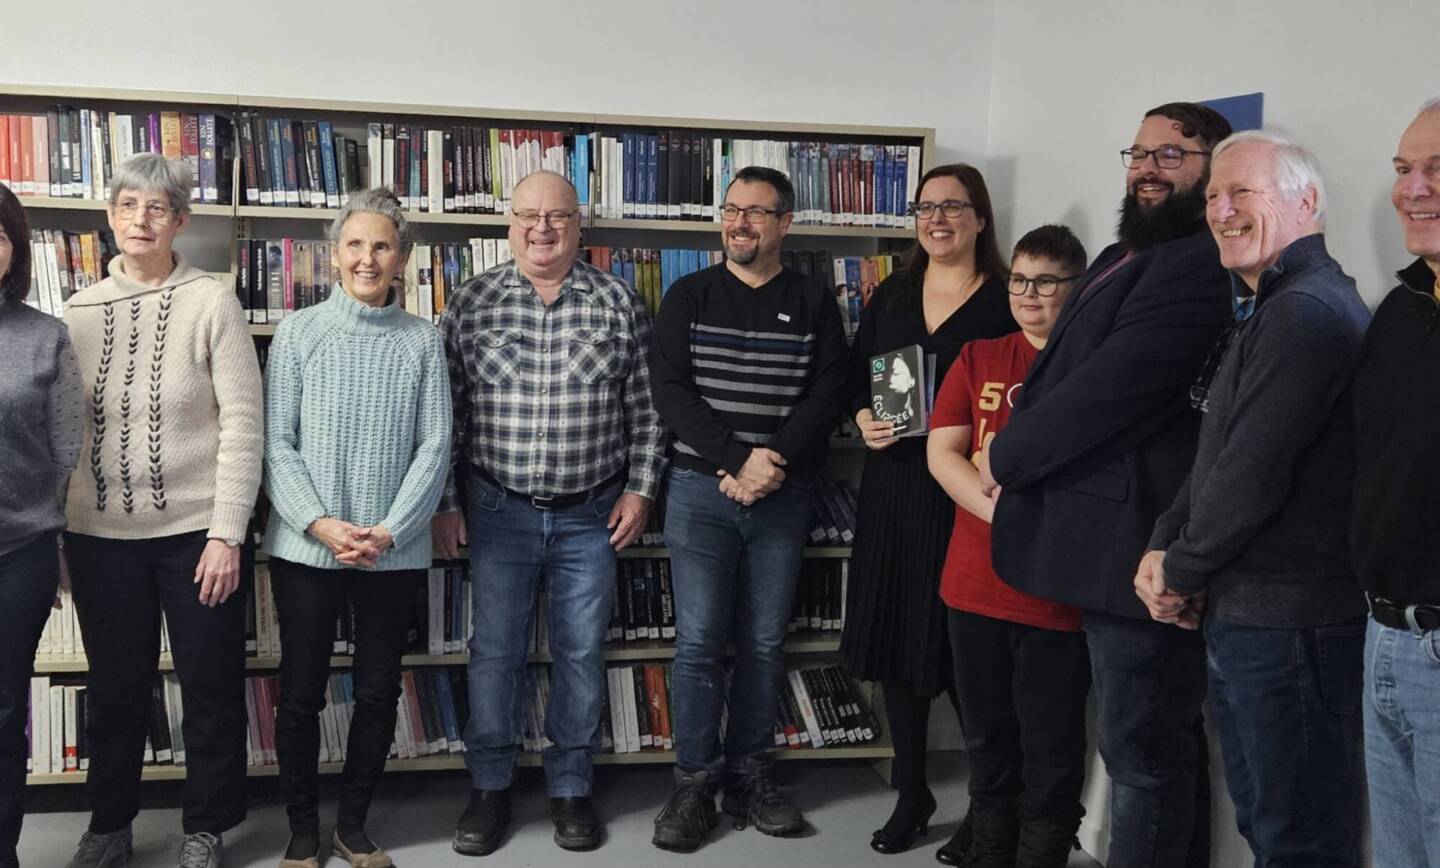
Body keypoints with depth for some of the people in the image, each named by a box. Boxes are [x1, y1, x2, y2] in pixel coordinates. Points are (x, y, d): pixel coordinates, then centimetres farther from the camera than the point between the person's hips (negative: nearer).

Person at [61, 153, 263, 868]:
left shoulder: (211, 302, -5)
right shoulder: (78, 312, 6)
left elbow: (242, 424, -9)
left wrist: (227, 534, -13)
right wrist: (53, 533, 4)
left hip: (194, 532, -3)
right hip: (99, 534, 3)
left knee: (211, 688, 7)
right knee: (114, 687, 15)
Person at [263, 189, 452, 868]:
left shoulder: (422, 341, 3)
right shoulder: (298, 333, 1)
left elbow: (435, 446, -1)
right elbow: (276, 443, -2)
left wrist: (389, 531, -12)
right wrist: (321, 524, -14)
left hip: (394, 552, 1)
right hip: (305, 548, -1)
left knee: (379, 692, 10)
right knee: (301, 693, 7)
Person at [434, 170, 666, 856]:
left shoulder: (619, 303, 0)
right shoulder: (472, 302, 0)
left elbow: (646, 408, 4)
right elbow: (444, 410, 3)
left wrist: (640, 489, -1)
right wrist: (443, 501, 1)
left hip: (591, 516, 0)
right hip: (499, 511, 0)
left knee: (582, 653, 8)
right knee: (495, 651, 8)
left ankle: (571, 787, 24)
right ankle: (490, 788, 25)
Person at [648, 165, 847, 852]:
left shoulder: (814, 304, 6)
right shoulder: (689, 296, 4)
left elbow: (824, 397, -1)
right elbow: (670, 391, -5)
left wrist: (773, 467, -15)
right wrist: (736, 461, -16)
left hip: (783, 496, 1)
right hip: (700, 491, -1)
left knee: (764, 644, 7)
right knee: (699, 641, -1)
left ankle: (749, 776, 20)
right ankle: (695, 784, 10)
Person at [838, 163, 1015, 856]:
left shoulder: (1003, 300, -3)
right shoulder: (891, 294, 12)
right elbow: (855, 376, 16)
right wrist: (863, 419, -3)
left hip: (964, 493, -5)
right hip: (892, 485, 5)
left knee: (965, 649, -2)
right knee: (895, 641, 9)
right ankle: (910, 792, 25)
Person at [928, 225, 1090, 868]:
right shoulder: (979, 359, 10)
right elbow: (941, 451, 1)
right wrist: (1004, 513, -13)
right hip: (975, 584, 4)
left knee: (1051, 748, 6)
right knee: (987, 737, 18)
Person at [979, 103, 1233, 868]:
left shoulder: (1202, 263, -16)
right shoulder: (1124, 256, 18)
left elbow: (1114, 387, -21)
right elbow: (1069, 373, 21)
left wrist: (1007, 456, -9)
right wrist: (1021, 443, 3)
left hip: (1141, 546, -10)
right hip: (1116, 540, 10)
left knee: (1141, 749, 1)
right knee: (1160, 742, 20)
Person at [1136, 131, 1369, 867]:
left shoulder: (1307, 311, -17)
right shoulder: (1265, 310, 17)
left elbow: (1255, 471, -22)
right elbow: (1217, 453, 16)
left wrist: (1180, 571, -8)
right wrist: (1164, 547, 1)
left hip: (1289, 625, -10)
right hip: (1242, 615, 10)